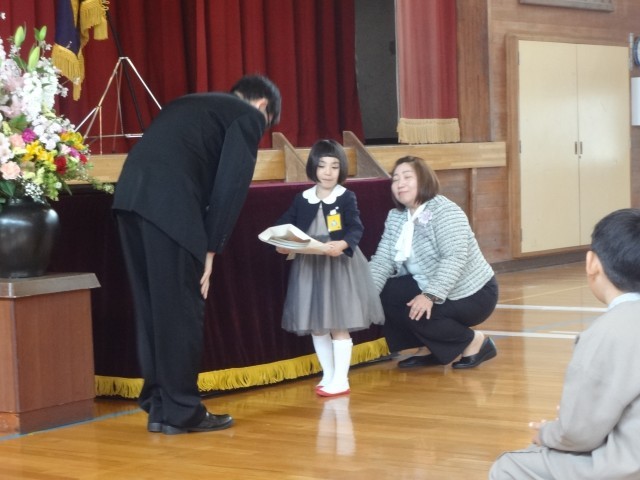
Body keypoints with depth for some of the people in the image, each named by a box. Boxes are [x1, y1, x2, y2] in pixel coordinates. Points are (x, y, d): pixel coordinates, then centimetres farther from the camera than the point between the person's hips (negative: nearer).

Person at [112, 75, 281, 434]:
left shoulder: (196, 104, 33)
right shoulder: (249, 117, 10)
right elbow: (231, 186, 0)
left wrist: (203, 243, 25)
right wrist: (211, 249, 1)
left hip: (132, 195, 8)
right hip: (170, 202, -8)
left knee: (153, 306, 14)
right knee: (182, 308, 1)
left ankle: (159, 406, 20)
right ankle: (182, 410, 7)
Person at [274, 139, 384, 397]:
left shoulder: (347, 197, -6)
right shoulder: (302, 199, 5)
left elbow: (356, 228, -16)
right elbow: (284, 225, 4)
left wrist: (342, 245, -35)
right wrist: (281, 244, -17)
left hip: (339, 265, -5)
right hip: (309, 266, 5)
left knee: (339, 324, -1)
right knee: (316, 325, 12)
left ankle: (341, 379, 7)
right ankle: (328, 375, 25)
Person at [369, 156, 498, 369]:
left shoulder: (445, 212, -20)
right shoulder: (395, 217, 4)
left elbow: (455, 259, -31)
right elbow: (382, 260, -5)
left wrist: (431, 296, -42)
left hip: (472, 294, -8)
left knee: (414, 311, -26)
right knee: (386, 295, -9)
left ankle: (474, 341, -5)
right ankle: (430, 348, 6)